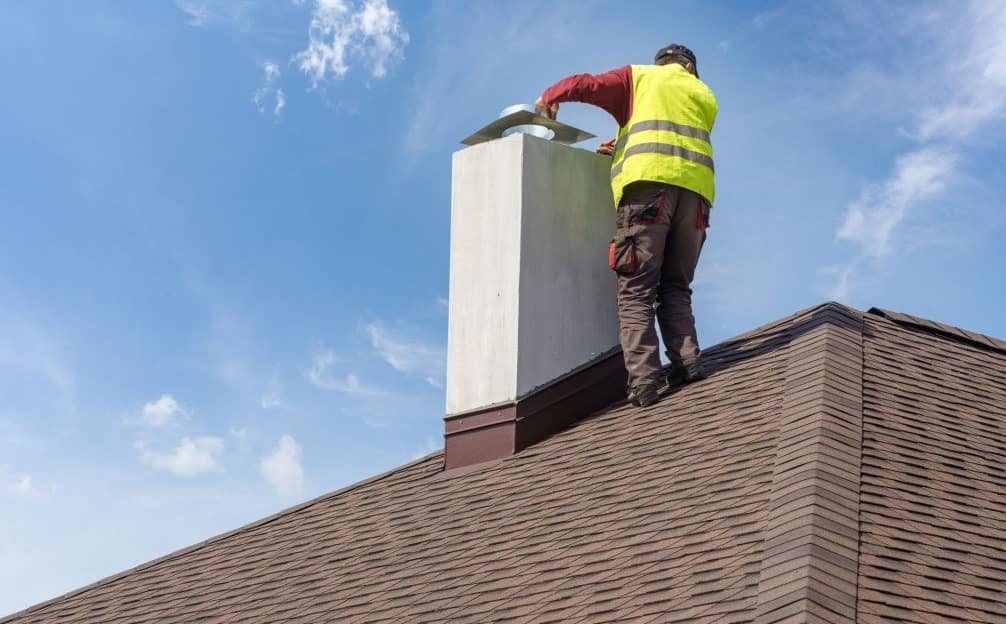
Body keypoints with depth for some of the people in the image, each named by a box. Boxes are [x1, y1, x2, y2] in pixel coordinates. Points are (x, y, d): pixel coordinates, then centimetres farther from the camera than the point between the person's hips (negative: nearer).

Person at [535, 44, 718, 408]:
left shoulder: (641, 77, 21)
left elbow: (585, 85, 10)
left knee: (637, 288, -8)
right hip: (696, 189, 4)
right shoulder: (705, 97, 32)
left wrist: (549, 97, 27)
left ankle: (643, 379, -21)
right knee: (675, 287, 12)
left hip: (649, 181, -4)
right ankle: (686, 361, -7)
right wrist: (622, 148, 36)